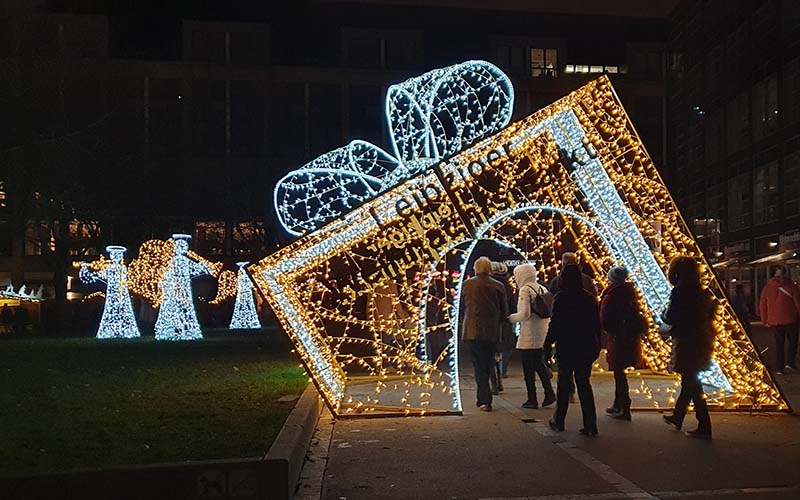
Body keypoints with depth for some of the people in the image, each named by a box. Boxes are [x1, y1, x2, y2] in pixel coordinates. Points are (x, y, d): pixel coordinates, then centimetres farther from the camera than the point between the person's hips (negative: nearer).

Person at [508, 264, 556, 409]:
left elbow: (524, 314, -20)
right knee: (539, 364, 18)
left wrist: (510, 319, -7)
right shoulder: (543, 289, 12)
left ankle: (532, 399, 3)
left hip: (528, 336, -8)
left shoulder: (525, 290, -13)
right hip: (542, 334, 8)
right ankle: (549, 393, 12)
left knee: (528, 367, 0)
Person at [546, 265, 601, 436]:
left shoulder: (560, 298, -10)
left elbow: (555, 323, -10)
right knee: (584, 384, 7)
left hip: (566, 347, -3)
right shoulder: (590, 298, 4)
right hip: (587, 347, 4)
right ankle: (590, 425, 2)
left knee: (563, 384, 9)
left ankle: (559, 421, 20)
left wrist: (548, 342, 2)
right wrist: (597, 345, 15)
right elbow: (597, 324, 8)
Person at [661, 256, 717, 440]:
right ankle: (677, 417, 35)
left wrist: (664, 313, 7)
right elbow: (708, 314, 16)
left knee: (691, 383, -3)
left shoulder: (680, 292, -15)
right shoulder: (701, 292, 8)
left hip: (687, 342, -8)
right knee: (690, 381, 19)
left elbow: (670, 318, -17)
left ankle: (704, 426, -2)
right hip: (702, 341, 8)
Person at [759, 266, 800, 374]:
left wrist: (765, 321, 13)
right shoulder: (791, 286, -6)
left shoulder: (767, 288, 2)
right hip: (790, 320, -2)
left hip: (774, 321, 2)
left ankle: (780, 368, 8)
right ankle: (790, 363, 3)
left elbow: (762, 306, 5)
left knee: (779, 344, 10)